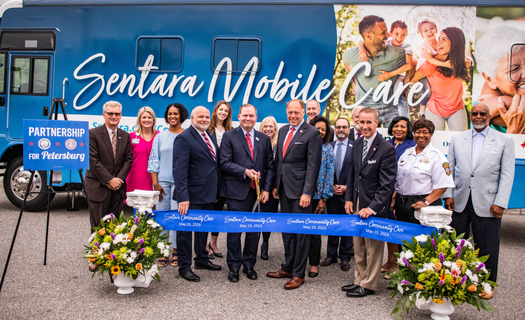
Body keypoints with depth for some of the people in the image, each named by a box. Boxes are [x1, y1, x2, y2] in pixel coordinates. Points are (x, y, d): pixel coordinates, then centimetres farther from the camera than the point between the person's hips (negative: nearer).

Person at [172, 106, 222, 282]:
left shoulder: (211, 137, 12)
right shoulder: (183, 139, -13)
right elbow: (179, 169, -18)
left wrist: (216, 191, 12)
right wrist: (183, 196, -24)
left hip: (208, 194, 8)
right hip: (192, 195, -8)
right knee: (186, 230, 5)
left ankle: (202, 259, 38)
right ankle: (184, 267, 18)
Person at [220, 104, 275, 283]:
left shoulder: (264, 139, 12)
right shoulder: (229, 136, 3)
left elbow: (270, 166, 9)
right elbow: (225, 162, -6)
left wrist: (267, 189, -1)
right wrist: (245, 172, -17)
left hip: (257, 191, 3)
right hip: (236, 191, -3)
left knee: (254, 229, 9)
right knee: (234, 230, 3)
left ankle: (249, 265, 25)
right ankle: (234, 267, 18)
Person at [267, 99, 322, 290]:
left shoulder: (312, 133, -10)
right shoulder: (283, 131, 13)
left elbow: (313, 165, -13)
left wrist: (307, 192, -18)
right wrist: (276, 185, 13)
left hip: (300, 189, -7)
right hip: (284, 188, 7)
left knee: (301, 231, 2)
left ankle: (298, 274, 14)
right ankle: (288, 268, 30)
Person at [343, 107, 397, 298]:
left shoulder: (387, 149, -16)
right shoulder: (357, 144, 7)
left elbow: (387, 184, -17)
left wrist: (372, 208, -20)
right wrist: (349, 198, 9)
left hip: (374, 205, -7)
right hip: (357, 203, 7)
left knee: (373, 247, 5)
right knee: (358, 246, 16)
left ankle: (369, 284, 20)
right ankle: (360, 280, 31)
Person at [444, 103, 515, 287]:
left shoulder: (504, 141, 3)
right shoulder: (457, 139, 10)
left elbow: (507, 175, -1)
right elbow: (449, 170, 9)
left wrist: (500, 203, -9)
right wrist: (448, 195, 0)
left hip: (487, 204, -2)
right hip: (459, 202, 2)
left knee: (486, 249, 8)